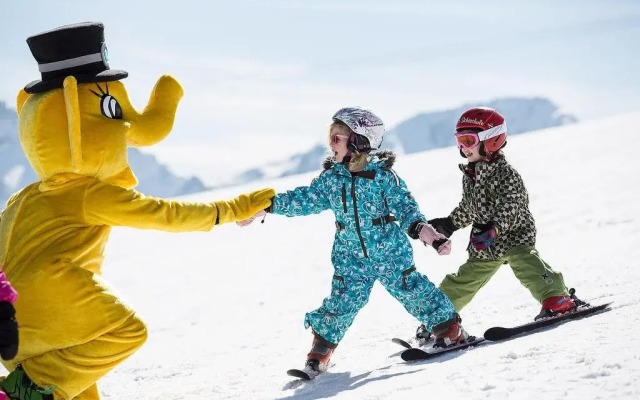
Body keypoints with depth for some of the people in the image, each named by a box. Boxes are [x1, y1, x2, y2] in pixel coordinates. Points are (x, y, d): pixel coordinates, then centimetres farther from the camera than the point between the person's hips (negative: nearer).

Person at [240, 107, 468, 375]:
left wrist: (421, 228, -30)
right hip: (350, 260, 3)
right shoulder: (330, 178, 0)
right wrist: (266, 207, 5)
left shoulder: (382, 175, -12)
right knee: (342, 303, -2)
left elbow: (404, 206, -12)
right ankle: (319, 353, 10)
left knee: (413, 291, 2)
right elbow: (304, 200, 8)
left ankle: (450, 331, 19)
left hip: (391, 253, -3)